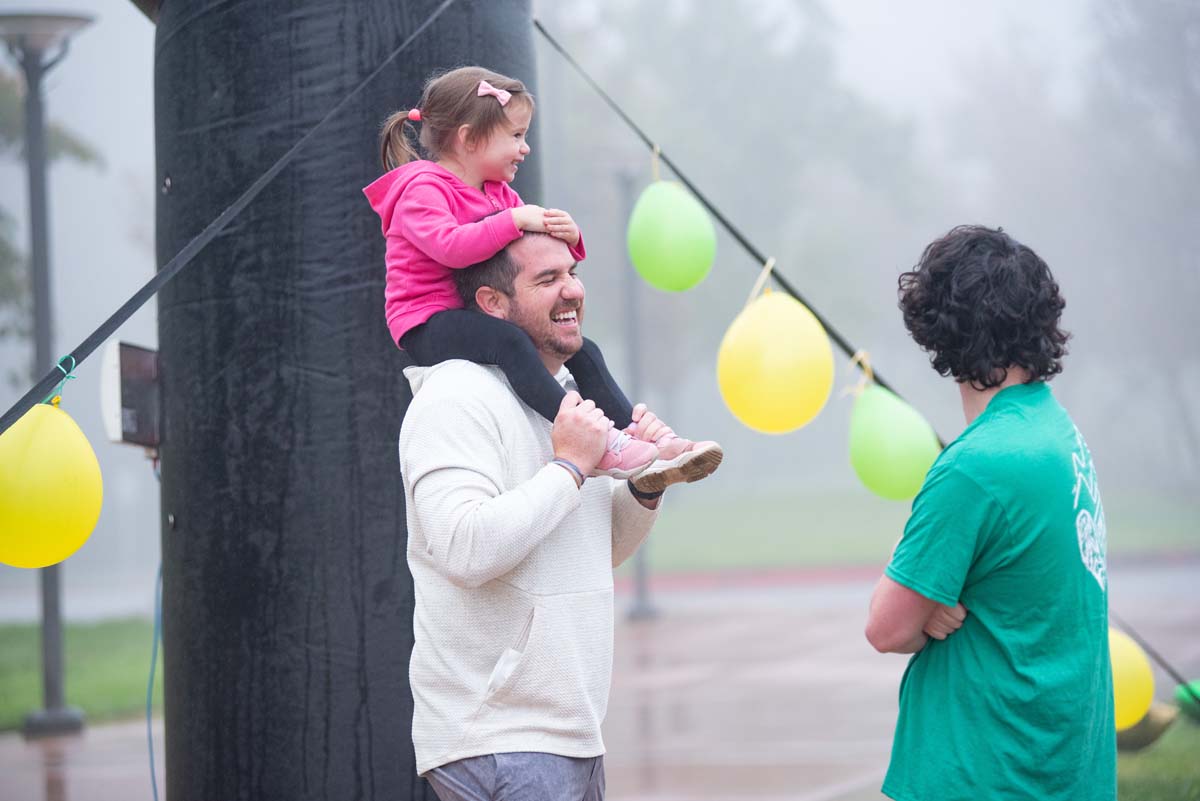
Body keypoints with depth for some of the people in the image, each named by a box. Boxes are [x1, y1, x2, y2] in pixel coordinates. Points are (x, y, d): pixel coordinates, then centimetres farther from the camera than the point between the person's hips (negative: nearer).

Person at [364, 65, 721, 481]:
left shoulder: (499, 194, 18)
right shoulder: (421, 189, -11)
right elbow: (449, 246, -30)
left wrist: (567, 236, -8)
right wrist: (515, 220, -27)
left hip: (483, 318, 10)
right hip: (429, 326, -10)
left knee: (583, 350, -1)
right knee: (510, 340, -36)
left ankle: (641, 435, -8)